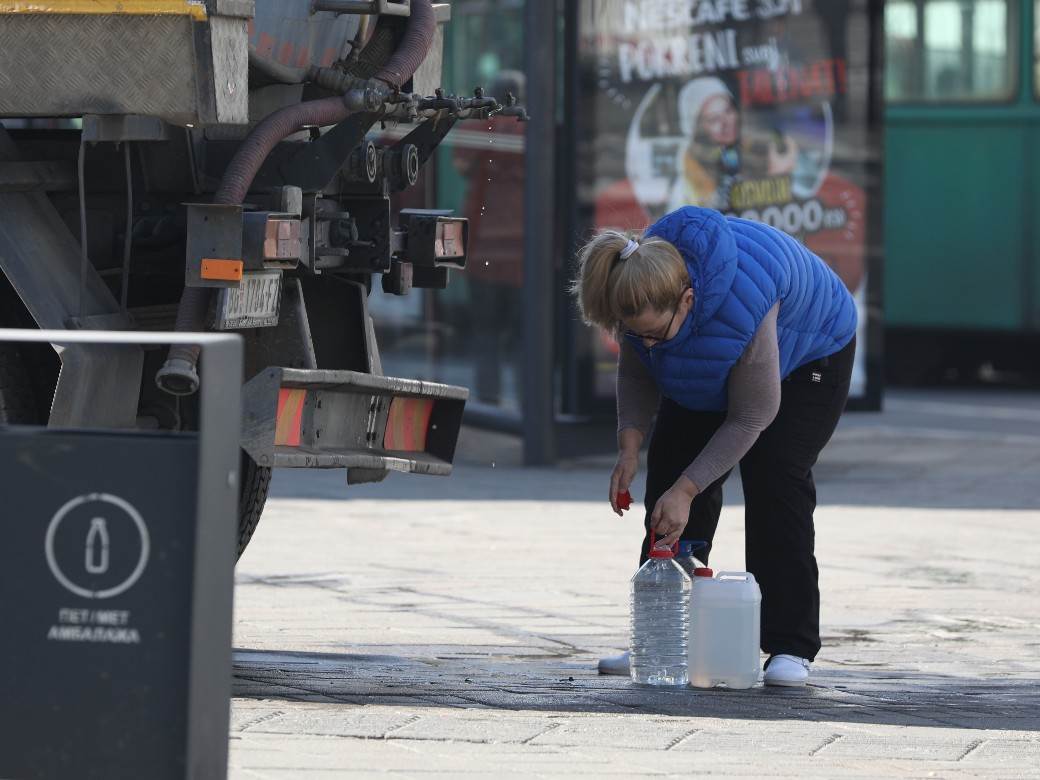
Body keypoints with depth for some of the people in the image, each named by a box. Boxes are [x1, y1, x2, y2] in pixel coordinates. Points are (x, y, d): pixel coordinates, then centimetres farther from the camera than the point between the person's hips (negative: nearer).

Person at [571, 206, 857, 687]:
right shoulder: (643, 293, -29)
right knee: (669, 472, -5)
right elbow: (636, 374, -10)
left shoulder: (743, 308, -46)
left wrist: (685, 490, -34)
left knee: (775, 482, -19)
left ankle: (792, 649, -13)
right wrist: (629, 449, -24)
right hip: (705, 371, 6)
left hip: (808, 355, -6)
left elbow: (751, 417, -34)